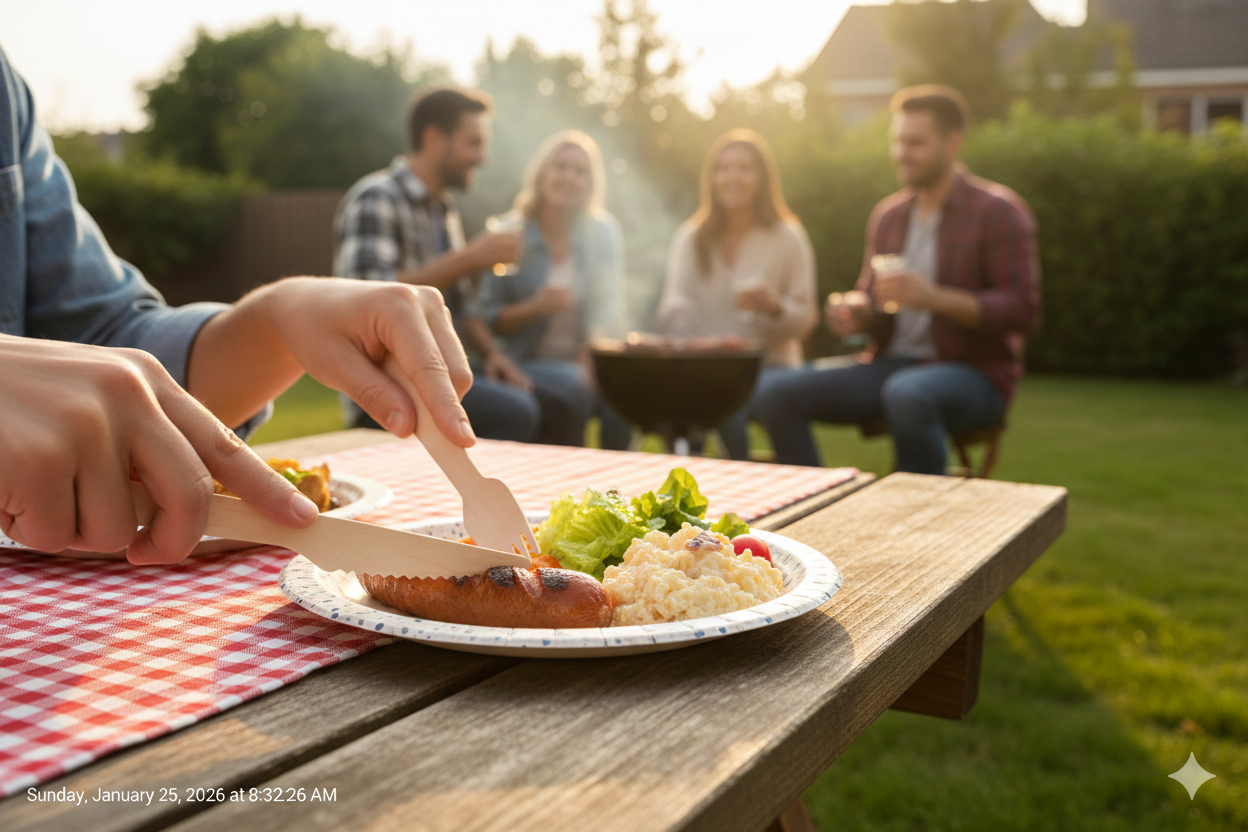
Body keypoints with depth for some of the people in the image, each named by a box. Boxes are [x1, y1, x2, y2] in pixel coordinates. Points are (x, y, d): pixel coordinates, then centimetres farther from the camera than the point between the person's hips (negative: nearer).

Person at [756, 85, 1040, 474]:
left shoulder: (998, 211, -4)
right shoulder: (888, 214, 14)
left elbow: (1022, 309, -12)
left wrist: (933, 296, -24)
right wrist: (854, 311, -5)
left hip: (974, 373, -6)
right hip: (892, 365, 6)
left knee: (907, 394, -40)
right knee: (785, 398, -14)